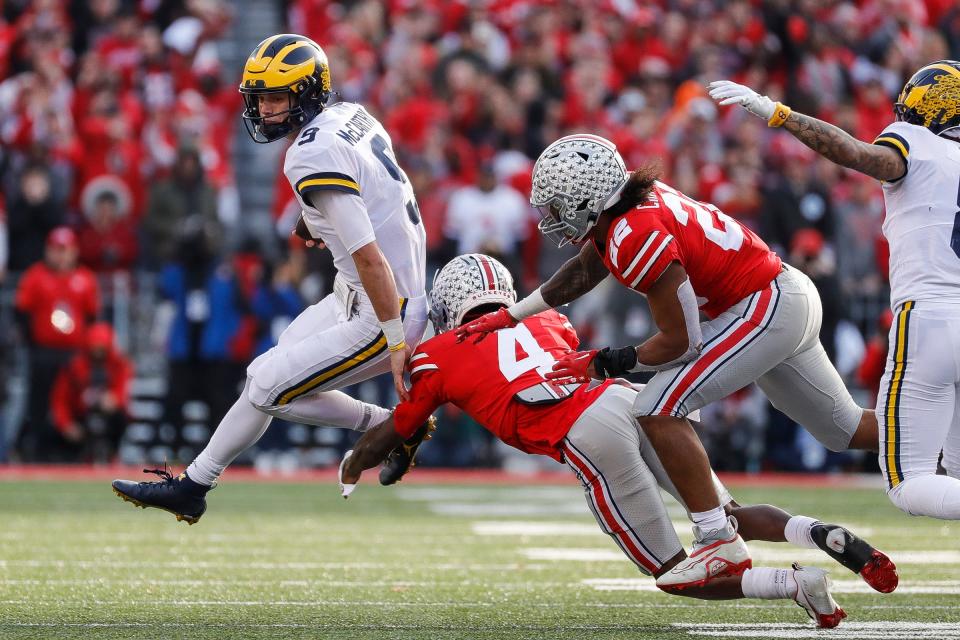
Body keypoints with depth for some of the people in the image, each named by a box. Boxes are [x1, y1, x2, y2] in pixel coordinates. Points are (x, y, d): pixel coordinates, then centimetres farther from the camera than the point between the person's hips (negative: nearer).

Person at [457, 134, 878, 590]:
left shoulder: (636, 239, -26)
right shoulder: (626, 199, 0)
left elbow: (680, 341, -20)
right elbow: (584, 270, 19)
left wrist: (603, 364, -8)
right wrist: (509, 315, 23)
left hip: (762, 311, -10)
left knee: (658, 410, -14)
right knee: (846, 430, 21)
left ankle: (719, 541, -15)